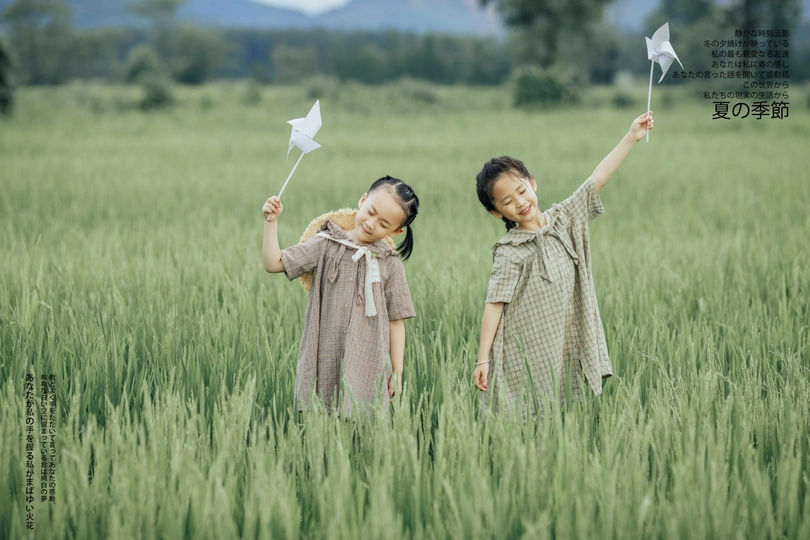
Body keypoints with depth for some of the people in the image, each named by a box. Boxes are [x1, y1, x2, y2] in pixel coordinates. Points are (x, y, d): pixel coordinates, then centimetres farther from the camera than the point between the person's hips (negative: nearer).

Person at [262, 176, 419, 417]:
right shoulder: (326, 245, 4)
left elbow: (396, 321, 5)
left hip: (367, 368, 0)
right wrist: (271, 222, -9)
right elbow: (274, 263, 0)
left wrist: (397, 373, 3)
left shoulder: (390, 264, 3)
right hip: (323, 363, 1)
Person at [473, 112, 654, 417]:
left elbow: (597, 179, 4)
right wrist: (483, 360, -18)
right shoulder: (510, 252, -11)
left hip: (566, 355, 5)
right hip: (525, 363, -5)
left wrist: (631, 138, 1)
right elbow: (494, 304, -14)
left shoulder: (563, 219, 4)